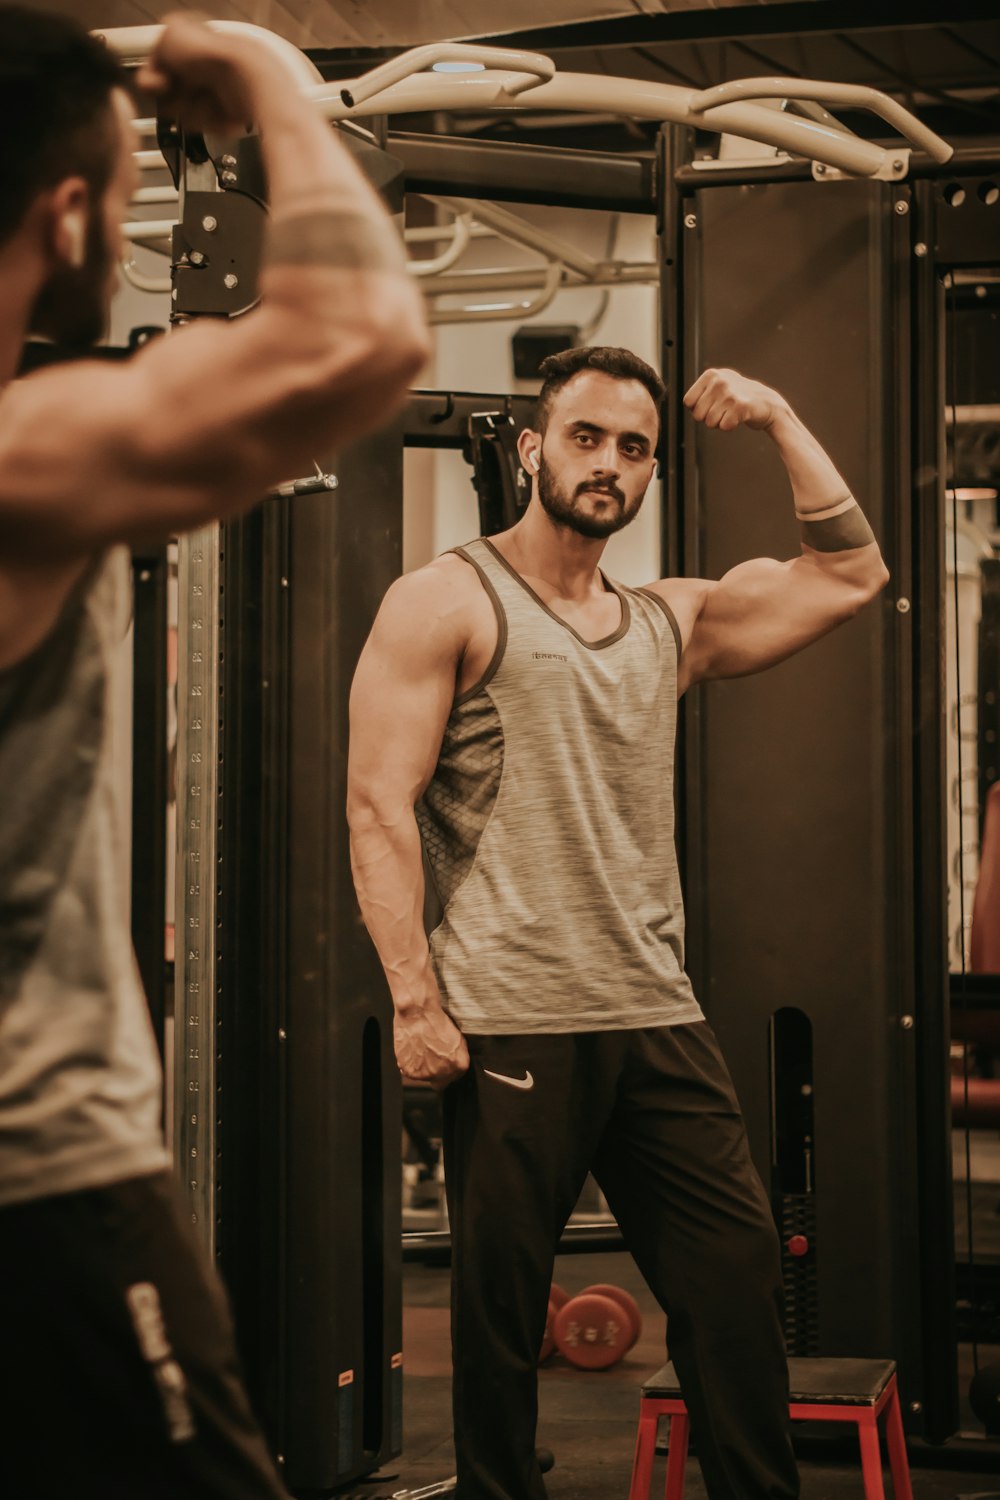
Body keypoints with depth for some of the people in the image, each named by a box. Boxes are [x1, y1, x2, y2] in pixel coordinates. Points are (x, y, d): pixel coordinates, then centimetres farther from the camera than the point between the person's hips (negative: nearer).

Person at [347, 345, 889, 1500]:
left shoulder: (671, 624, 18)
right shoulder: (448, 603, 1)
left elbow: (850, 576, 20)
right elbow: (380, 805, -7)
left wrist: (777, 419, 16)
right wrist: (414, 1000, -15)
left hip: (658, 1022, 5)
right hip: (511, 1027, -5)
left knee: (741, 1283, 4)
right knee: (500, 1314, 2)